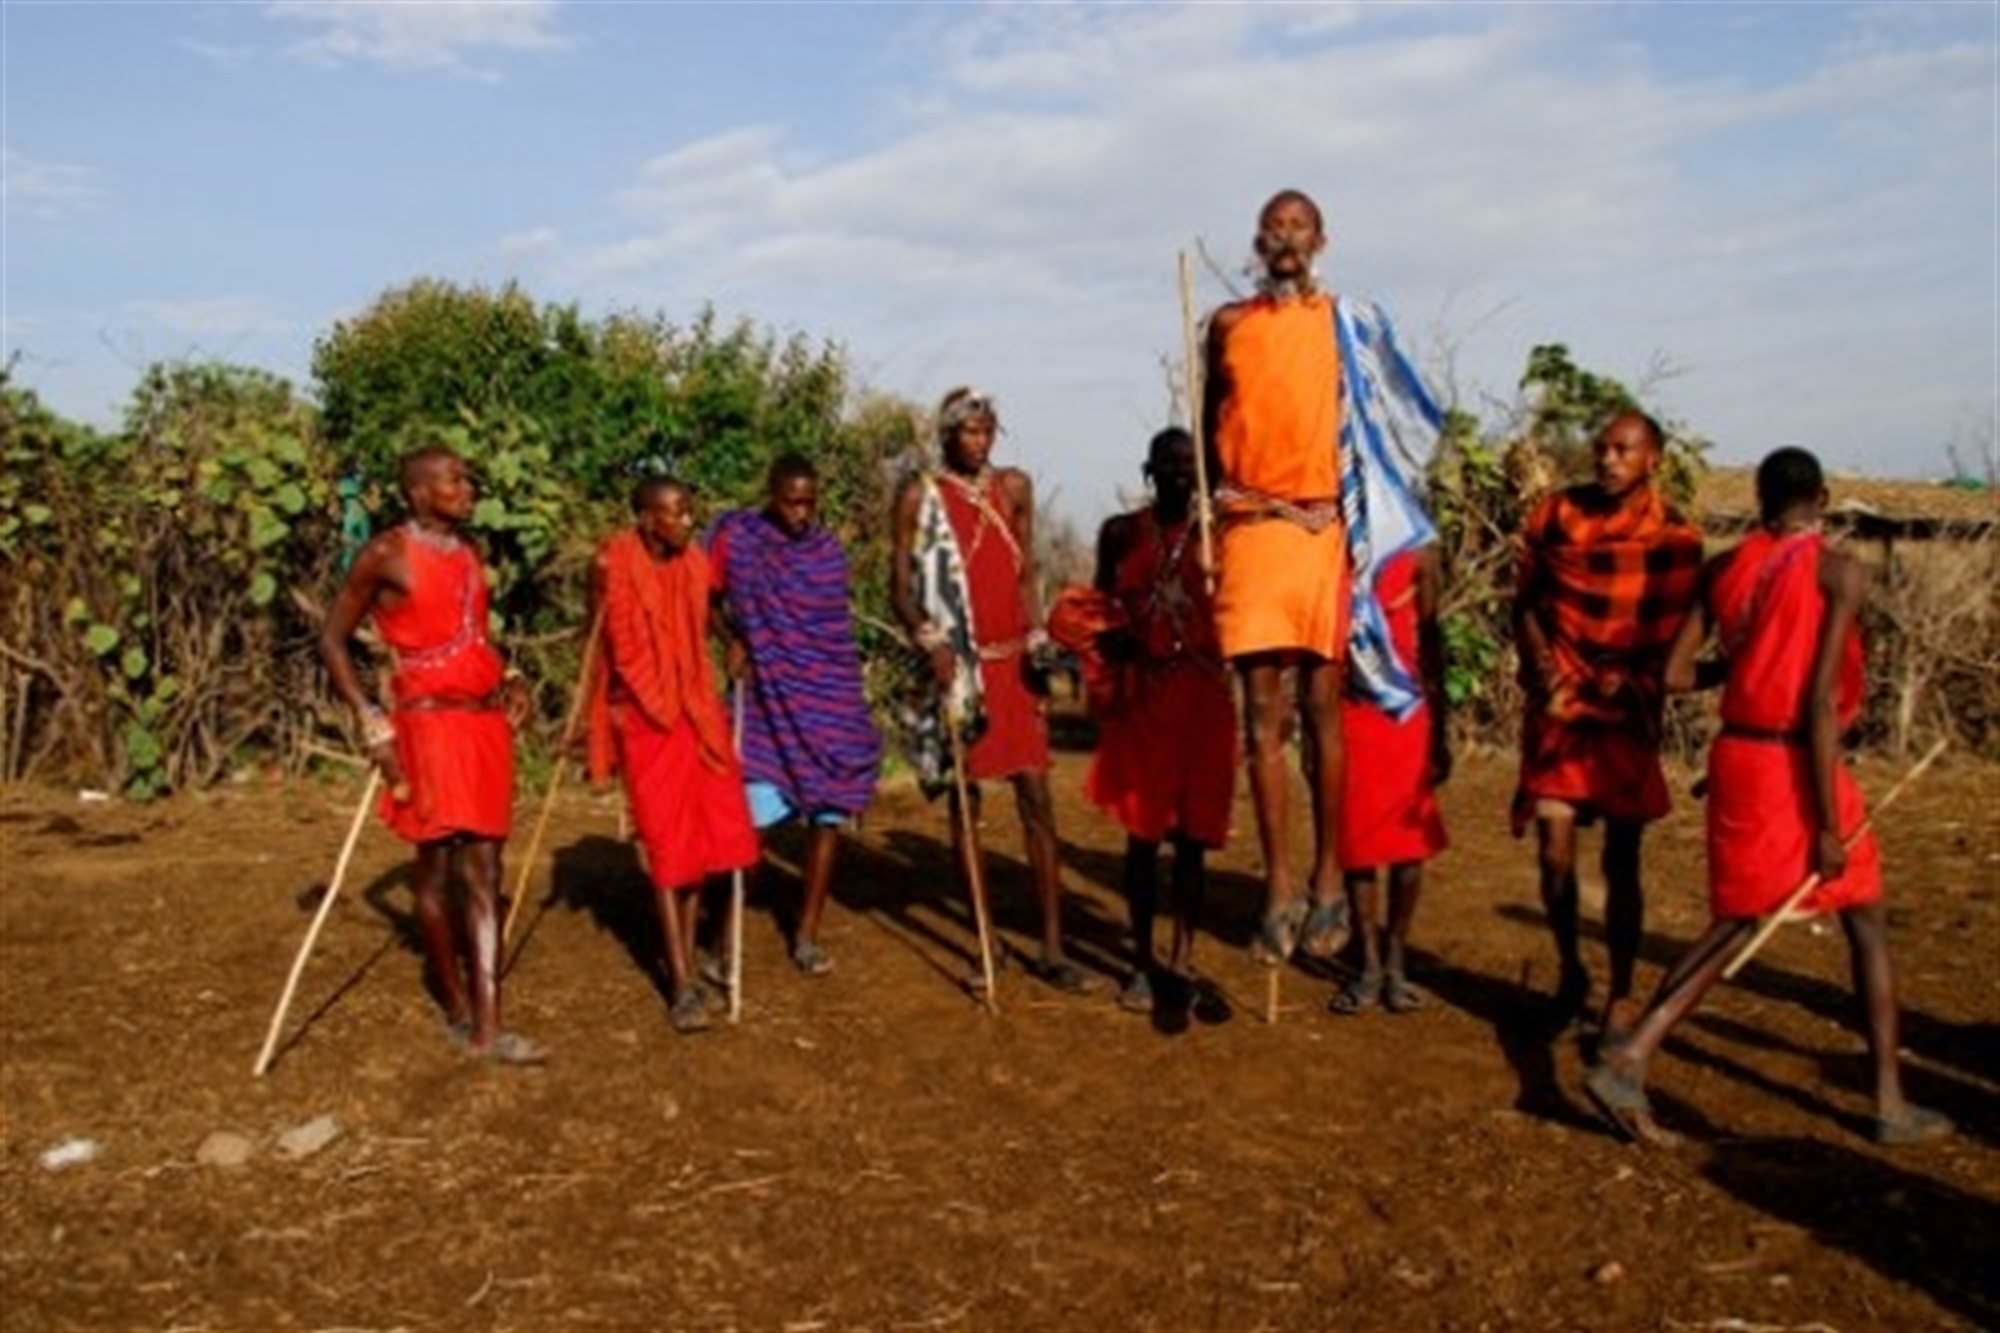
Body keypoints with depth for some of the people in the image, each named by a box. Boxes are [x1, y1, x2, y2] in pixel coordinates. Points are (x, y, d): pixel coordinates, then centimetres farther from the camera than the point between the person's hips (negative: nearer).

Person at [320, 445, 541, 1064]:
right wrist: (372, 722, -10)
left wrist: (509, 682, 7)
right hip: (428, 723, -6)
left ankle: (487, 1026, 3)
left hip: (486, 720, 6)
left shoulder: (467, 550, 13)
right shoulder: (386, 555, -6)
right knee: (438, 866, 3)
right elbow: (333, 639, -3)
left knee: (483, 870, 2)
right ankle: (458, 1009, 20)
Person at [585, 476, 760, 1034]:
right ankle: (682, 982, 0)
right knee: (668, 841, -4)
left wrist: (704, 709, 4)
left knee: (705, 833, 5)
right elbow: (627, 652, -8)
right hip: (647, 716, -5)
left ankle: (686, 957, 19)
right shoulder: (617, 565, -11)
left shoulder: (694, 562, 3)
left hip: (696, 711, 5)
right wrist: (669, 713, -7)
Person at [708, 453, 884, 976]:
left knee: (829, 813, 3)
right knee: (755, 817, -8)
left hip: (829, 702, 3)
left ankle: (807, 932, 16)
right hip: (768, 701, -3)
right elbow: (706, 601, 7)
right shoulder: (737, 536, -4)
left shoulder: (828, 550, 5)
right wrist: (734, 642, -10)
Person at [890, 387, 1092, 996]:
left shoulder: (1015, 487, 10)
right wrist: (930, 642, -15)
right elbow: (900, 585, -1)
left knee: (1037, 799, -1)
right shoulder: (919, 495, 1)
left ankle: (1052, 950, 3)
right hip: (956, 665, -2)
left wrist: (1036, 637, 0)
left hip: (1011, 661, 3)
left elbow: (1027, 573, 13)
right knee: (965, 801, 5)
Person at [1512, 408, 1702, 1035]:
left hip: (1627, 712, -1)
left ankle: (1620, 995, 21)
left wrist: (1633, 681, -17)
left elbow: (1676, 632, 0)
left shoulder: (1675, 537, -3)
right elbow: (1526, 601, 9)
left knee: (1622, 861, 5)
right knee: (1554, 851, -6)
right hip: (1558, 705, 1)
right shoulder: (1555, 515, 1)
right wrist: (1545, 670, -5)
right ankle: (1570, 970, 19)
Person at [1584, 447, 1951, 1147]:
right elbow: (1821, 700, -15)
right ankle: (1891, 1104, 21)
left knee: (1736, 922, 14)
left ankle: (1628, 1059, 0)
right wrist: (1828, 824, -13)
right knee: (1867, 924, 14)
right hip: (1799, 763, -5)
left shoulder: (1722, 568, 5)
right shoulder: (1840, 572, -10)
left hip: (1736, 756, 5)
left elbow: (1674, 674, 3)